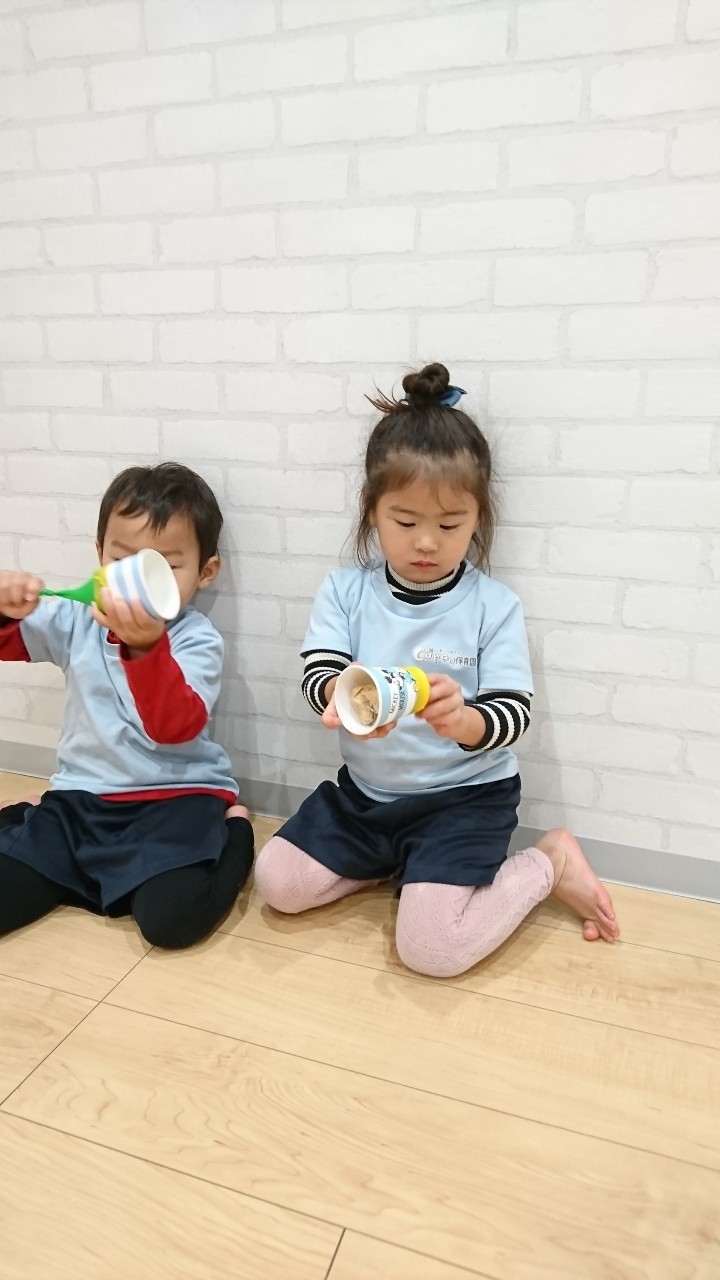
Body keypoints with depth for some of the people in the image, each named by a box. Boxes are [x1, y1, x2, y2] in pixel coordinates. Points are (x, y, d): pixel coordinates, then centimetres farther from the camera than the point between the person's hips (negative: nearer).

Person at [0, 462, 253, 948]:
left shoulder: (197, 640, -10)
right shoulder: (77, 620, 4)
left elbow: (174, 727, -26)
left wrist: (146, 646, -43)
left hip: (176, 798, -4)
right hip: (83, 797, 5)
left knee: (171, 917, -26)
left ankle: (231, 834, 3)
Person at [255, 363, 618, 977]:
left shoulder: (494, 606, -12)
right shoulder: (344, 591, -5)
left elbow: (513, 717, -15)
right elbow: (317, 674, -15)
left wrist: (462, 721, -39)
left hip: (464, 797, -4)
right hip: (365, 790, 4)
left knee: (431, 949, -16)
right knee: (277, 882, -4)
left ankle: (550, 862, 8)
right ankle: (398, 859, 17)